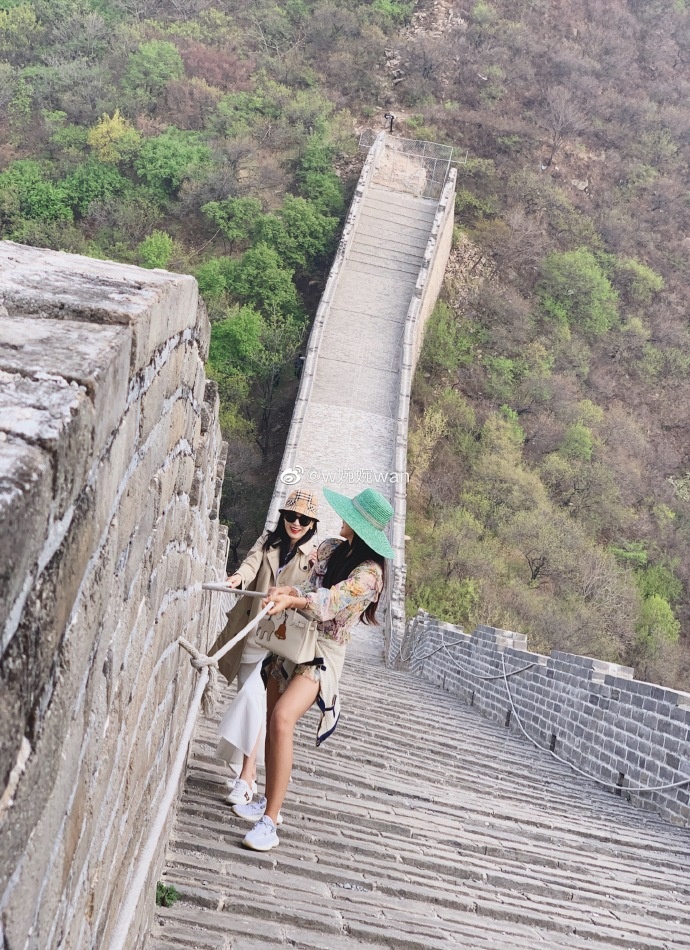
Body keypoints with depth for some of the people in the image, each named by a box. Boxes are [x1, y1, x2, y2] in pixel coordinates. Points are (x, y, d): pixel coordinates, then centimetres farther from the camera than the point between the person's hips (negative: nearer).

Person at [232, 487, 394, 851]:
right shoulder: (329, 548, 6)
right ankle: (268, 802, 29)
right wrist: (288, 591, -24)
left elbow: (332, 600, -26)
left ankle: (269, 822, -22)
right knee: (272, 722, 11)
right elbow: (306, 586, 0)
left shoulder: (368, 572, -14)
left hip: (322, 653, -7)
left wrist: (292, 599, -42)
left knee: (282, 718, -25)